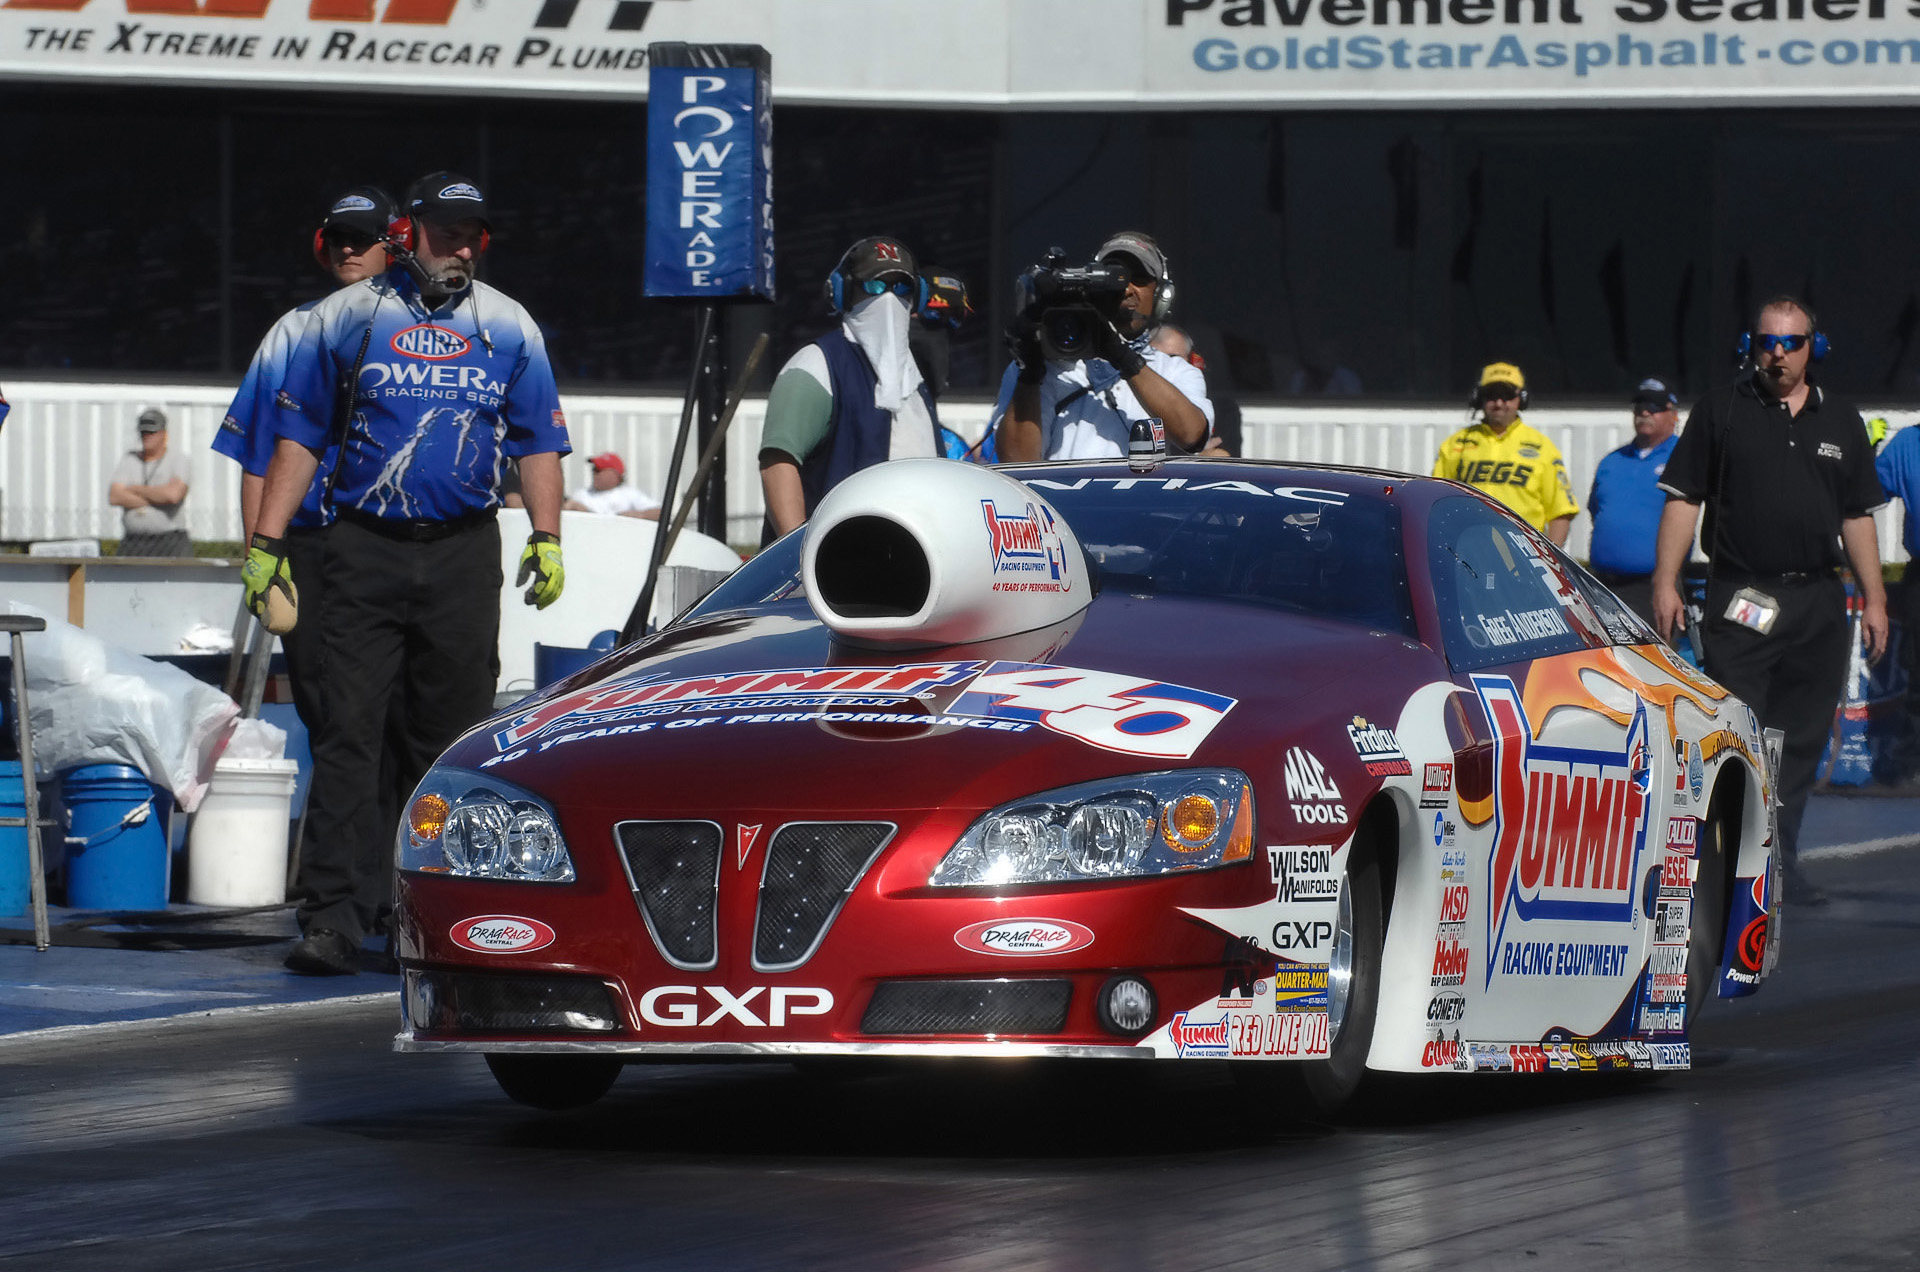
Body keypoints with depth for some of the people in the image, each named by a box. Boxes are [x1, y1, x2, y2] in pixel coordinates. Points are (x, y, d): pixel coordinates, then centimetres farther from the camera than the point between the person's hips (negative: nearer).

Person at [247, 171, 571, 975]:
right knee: (348, 735, -9)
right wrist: (266, 542, 1)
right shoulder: (346, 320, 7)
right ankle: (335, 917, -12)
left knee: (450, 742, 4)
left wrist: (546, 539, 2)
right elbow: (299, 438, 8)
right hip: (364, 552, -1)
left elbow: (537, 442, 14)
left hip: (465, 555, 2)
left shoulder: (508, 329, 11)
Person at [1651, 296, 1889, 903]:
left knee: (1800, 744, 6)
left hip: (1819, 605, 4)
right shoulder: (1721, 411, 4)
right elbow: (1682, 499, 2)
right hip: (1740, 599, -4)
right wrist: (1665, 583, -6)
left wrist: (1875, 598, 11)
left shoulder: (1841, 422, 14)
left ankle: (1781, 863, 14)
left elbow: (1857, 516, 17)